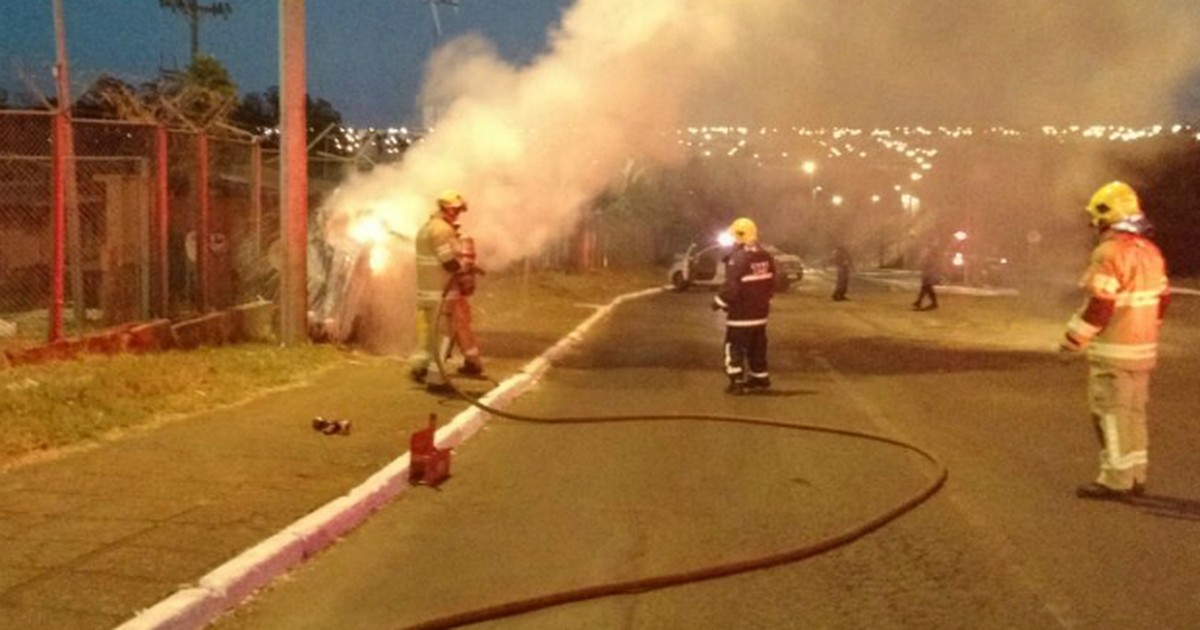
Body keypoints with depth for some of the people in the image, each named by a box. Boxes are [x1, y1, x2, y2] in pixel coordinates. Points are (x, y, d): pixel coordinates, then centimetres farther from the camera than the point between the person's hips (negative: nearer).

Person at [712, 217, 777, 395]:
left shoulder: (737, 258, -21)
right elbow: (771, 285, 12)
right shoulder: (766, 257, 5)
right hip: (760, 312, 8)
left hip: (741, 313, -8)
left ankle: (737, 382, -3)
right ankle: (760, 378, 27)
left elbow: (731, 287, -22)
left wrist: (718, 302, -7)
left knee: (735, 347, 1)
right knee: (757, 347, 19)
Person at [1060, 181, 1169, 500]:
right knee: (1134, 412, 15)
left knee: (1111, 414, -2)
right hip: (1143, 348, 9)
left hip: (1113, 351, -9)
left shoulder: (1110, 252, -18)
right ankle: (1135, 476, 21)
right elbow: (1162, 299, 16)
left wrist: (1073, 339, -12)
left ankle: (1116, 480, 2)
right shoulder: (1151, 251, 10)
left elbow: (1099, 306, -21)